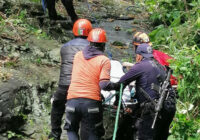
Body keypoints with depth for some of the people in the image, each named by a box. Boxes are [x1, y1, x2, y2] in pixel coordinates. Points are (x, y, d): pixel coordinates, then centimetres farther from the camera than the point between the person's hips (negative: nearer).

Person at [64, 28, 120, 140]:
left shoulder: (78, 55, 11)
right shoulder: (104, 61, -2)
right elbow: (104, 85, -11)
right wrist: (117, 85, 5)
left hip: (72, 100, 3)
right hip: (92, 101, -3)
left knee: (71, 130, 23)